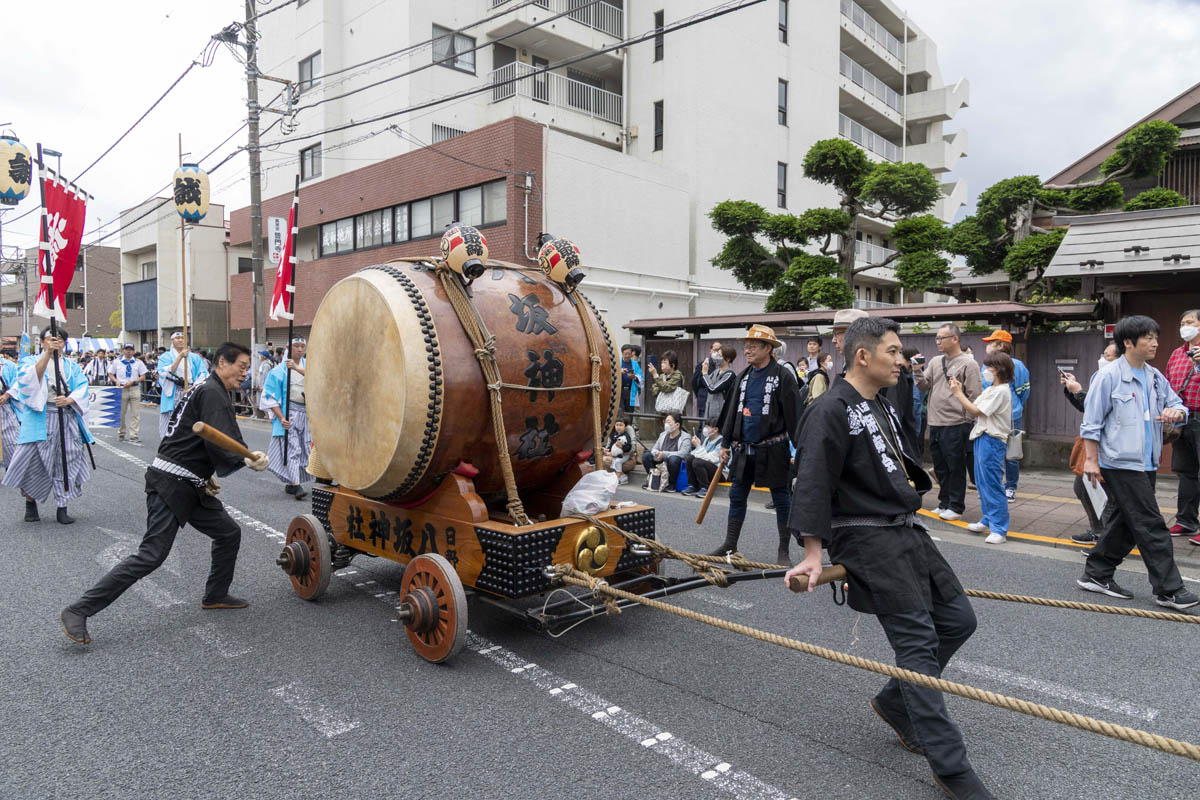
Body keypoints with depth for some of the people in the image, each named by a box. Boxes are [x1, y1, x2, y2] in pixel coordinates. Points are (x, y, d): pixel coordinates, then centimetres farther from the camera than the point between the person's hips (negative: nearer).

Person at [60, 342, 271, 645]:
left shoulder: (207, 389, 19)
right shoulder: (212, 392, -14)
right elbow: (218, 443, -25)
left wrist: (209, 475, 12)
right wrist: (249, 461, -25)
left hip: (191, 486, 11)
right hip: (170, 484, -11)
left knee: (229, 533, 14)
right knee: (152, 555, -13)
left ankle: (215, 595, 29)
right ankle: (78, 611, -7)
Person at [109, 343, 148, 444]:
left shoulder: (138, 363, 6)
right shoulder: (116, 362, 6)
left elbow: (143, 377, 5)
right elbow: (110, 374, 11)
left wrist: (133, 382, -10)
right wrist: (116, 381, -8)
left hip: (134, 389, 0)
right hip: (121, 389, 0)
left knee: (135, 413, -3)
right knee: (121, 413, 8)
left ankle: (133, 436, 0)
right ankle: (121, 433, 25)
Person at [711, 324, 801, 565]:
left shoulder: (783, 376, -9)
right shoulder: (744, 376, 11)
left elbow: (794, 416, -11)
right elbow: (732, 411, 15)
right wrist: (726, 443, 13)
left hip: (772, 450, -6)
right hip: (744, 449, 6)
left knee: (781, 499, 4)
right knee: (737, 497, 12)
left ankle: (783, 551, 15)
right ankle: (730, 545, 23)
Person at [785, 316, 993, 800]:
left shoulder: (882, 407, 15)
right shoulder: (831, 412, -16)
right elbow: (813, 485, -21)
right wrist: (813, 553, -23)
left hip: (907, 530, 10)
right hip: (868, 540, -10)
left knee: (958, 619, 12)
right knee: (918, 641, -8)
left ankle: (894, 703, 28)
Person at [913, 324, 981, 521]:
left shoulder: (968, 364, -7)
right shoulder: (935, 362, 13)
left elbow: (974, 396, -9)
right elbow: (925, 386, 12)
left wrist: (970, 423, -11)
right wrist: (918, 371, -5)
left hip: (956, 425, -7)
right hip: (935, 424, 7)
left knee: (956, 468, 1)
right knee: (940, 468, 15)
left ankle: (956, 506, 11)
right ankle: (944, 503, 26)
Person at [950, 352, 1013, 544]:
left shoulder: (1001, 391, -14)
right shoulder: (990, 390, 16)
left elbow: (976, 411, -17)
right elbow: (972, 410, 11)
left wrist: (958, 393, -11)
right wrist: (959, 391, 4)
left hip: (992, 441, -10)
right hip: (982, 438, 10)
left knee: (993, 485, -8)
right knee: (982, 483, 16)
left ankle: (999, 529, -3)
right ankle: (988, 521, 27)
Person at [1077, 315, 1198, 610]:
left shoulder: (1155, 377, 12)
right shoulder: (1109, 376, -10)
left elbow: (1176, 403, 19)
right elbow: (1091, 422, -10)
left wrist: (1176, 411, -7)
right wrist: (1091, 459, -13)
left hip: (1145, 463, 8)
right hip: (1120, 463, -8)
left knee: (1123, 524, 13)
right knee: (1151, 526, -5)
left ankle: (1096, 575, 24)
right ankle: (1168, 590, 2)